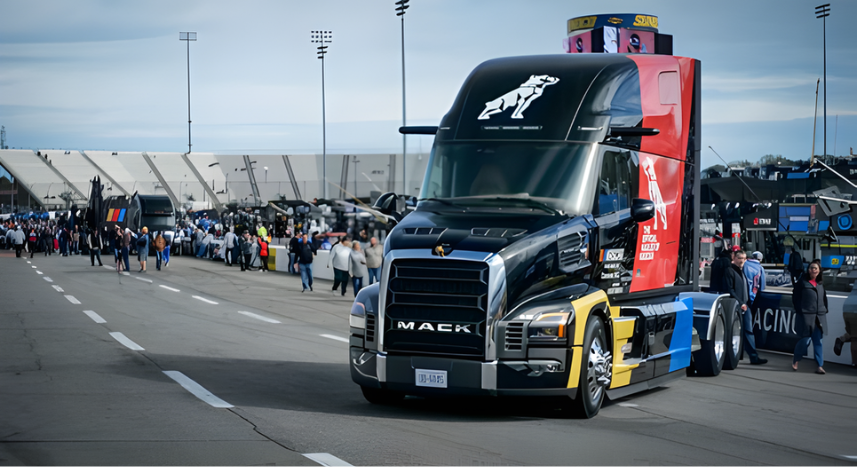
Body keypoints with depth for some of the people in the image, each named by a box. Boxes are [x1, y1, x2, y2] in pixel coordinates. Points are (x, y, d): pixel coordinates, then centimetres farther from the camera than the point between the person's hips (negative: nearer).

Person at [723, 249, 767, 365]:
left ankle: (754, 357, 7)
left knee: (748, 331, 7)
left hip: (745, 306, 8)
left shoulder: (742, 272, 19)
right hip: (736, 307, -8)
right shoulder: (730, 271, -8)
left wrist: (747, 302, 15)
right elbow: (729, 290, -15)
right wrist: (740, 303, -17)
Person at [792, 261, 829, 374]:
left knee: (818, 341, 3)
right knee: (805, 340, -3)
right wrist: (799, 311, -8)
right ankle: (795, 360, 21)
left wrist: (825, 310, 10)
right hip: (806, 316, -5)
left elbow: (824, 298, 21)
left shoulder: (821, 284, 13)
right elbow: (796, 298, -2)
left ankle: (819, 366, 5)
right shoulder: (802, 282, -1)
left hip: (819, 317, 5)